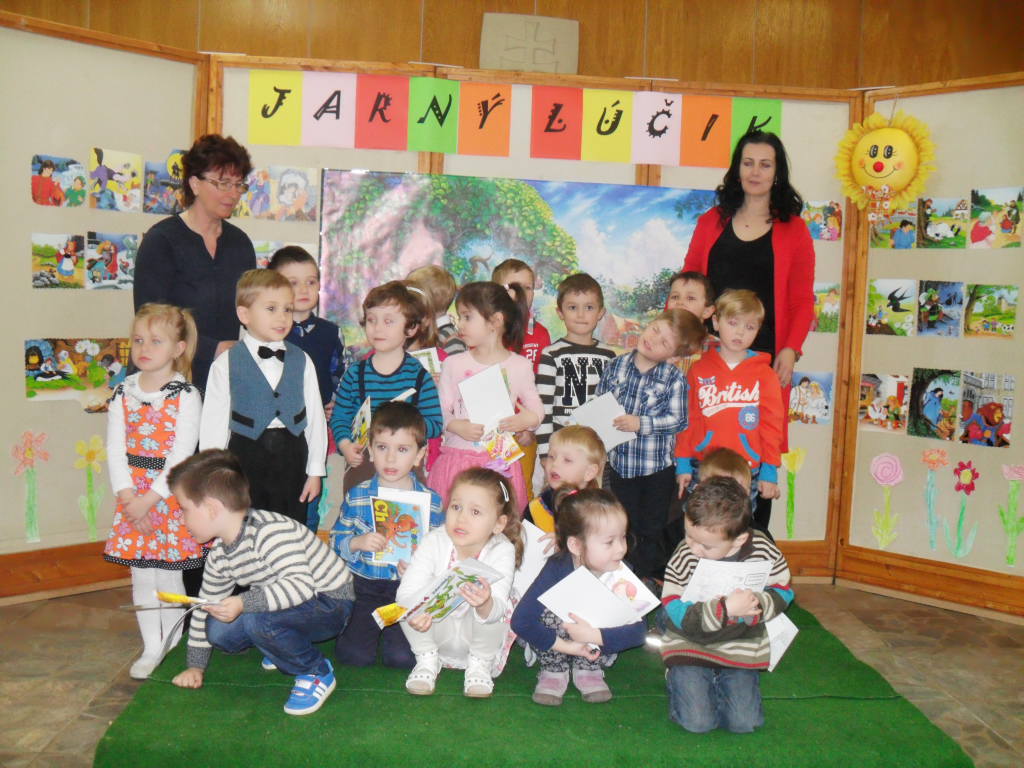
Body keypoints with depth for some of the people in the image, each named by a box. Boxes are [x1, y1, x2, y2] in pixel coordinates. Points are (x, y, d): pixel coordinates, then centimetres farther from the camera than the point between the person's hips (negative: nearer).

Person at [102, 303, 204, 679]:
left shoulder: (185, 395, -10)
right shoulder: (123, 393, 4)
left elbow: (182, 454, -14)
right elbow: (115, 449, 1)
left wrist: (149, 499, -16)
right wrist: (128, 497, -10)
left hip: (170, 494, -4)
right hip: (132, 496, 4)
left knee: (168, 577, 4)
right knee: (141, 577, 11)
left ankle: (172, 650, 22)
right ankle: (151, 648, 24)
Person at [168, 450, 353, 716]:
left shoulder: (270, 532, -27)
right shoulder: (218, 556, 2)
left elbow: (301, 585, -37)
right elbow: (207, 607, 16)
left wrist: (243, 603, -42)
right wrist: (195, 666, 18)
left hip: (330, 606, -9)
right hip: (285, 606, 9)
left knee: (256, 620, -32)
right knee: (218, 629, -10)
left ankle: (317, 673, -8)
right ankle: (284, 650, 17)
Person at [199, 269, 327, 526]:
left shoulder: (301, 361, 5)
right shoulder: (226, 365, -4)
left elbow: (315, 416, 7)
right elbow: (213, 423, -3)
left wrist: (316, 469, 5)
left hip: (292, 457, 2)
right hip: (246, 455, -2)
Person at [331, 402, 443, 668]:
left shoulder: (432, 501, -2)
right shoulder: (356, 496, 1)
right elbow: (336, 540, 6)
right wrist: (356, 543, -15)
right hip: (365, 586, 1)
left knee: (402, 657, -16)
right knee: (353, 654, -13)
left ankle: (392, 627, 19)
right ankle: (364, 624, 21)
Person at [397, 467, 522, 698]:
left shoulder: (502, 551, -23)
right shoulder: (435, 542, -20)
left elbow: (498, 607, -35)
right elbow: (406, 592, -27)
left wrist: (486, 604, -60)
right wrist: (415, 612, -51)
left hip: (474, 634, -1)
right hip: (436, 632, 1)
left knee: (491, 608, -32)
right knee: (414, 599, -27)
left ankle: (480, 664, -1)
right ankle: (427, 659, 1)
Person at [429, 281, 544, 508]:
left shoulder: (520, 366, 3)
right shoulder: (453, 364, 5)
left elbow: (535, 406, 11)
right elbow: (440, 411, 4)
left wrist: (531, 418, -11)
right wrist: (456, 426, -15)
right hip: (457, 458, 1)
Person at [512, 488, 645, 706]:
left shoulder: (622, 574, -21)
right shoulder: (557, 569, -28)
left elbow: (639, 629, -27)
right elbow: (520, 621, -33)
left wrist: (593, 636, -38)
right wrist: (565, 645, -32)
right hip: (556, 644, -2)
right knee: (549, 612, -33)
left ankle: (587, 669, -2)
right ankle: (554, 671, -6)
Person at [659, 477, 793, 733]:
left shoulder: (763, 551, -12)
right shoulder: (684, 557, -18)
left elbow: (783, 591, 2)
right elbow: (674, 614, -19)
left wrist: (757, 605, -21)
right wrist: (725, 609, -30)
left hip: (741, 650, 2)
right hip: (691, 646, -2)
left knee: (744, 722, -5)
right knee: (697, 722, -11)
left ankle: (719, 681, 23)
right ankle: (679, 678, 19)